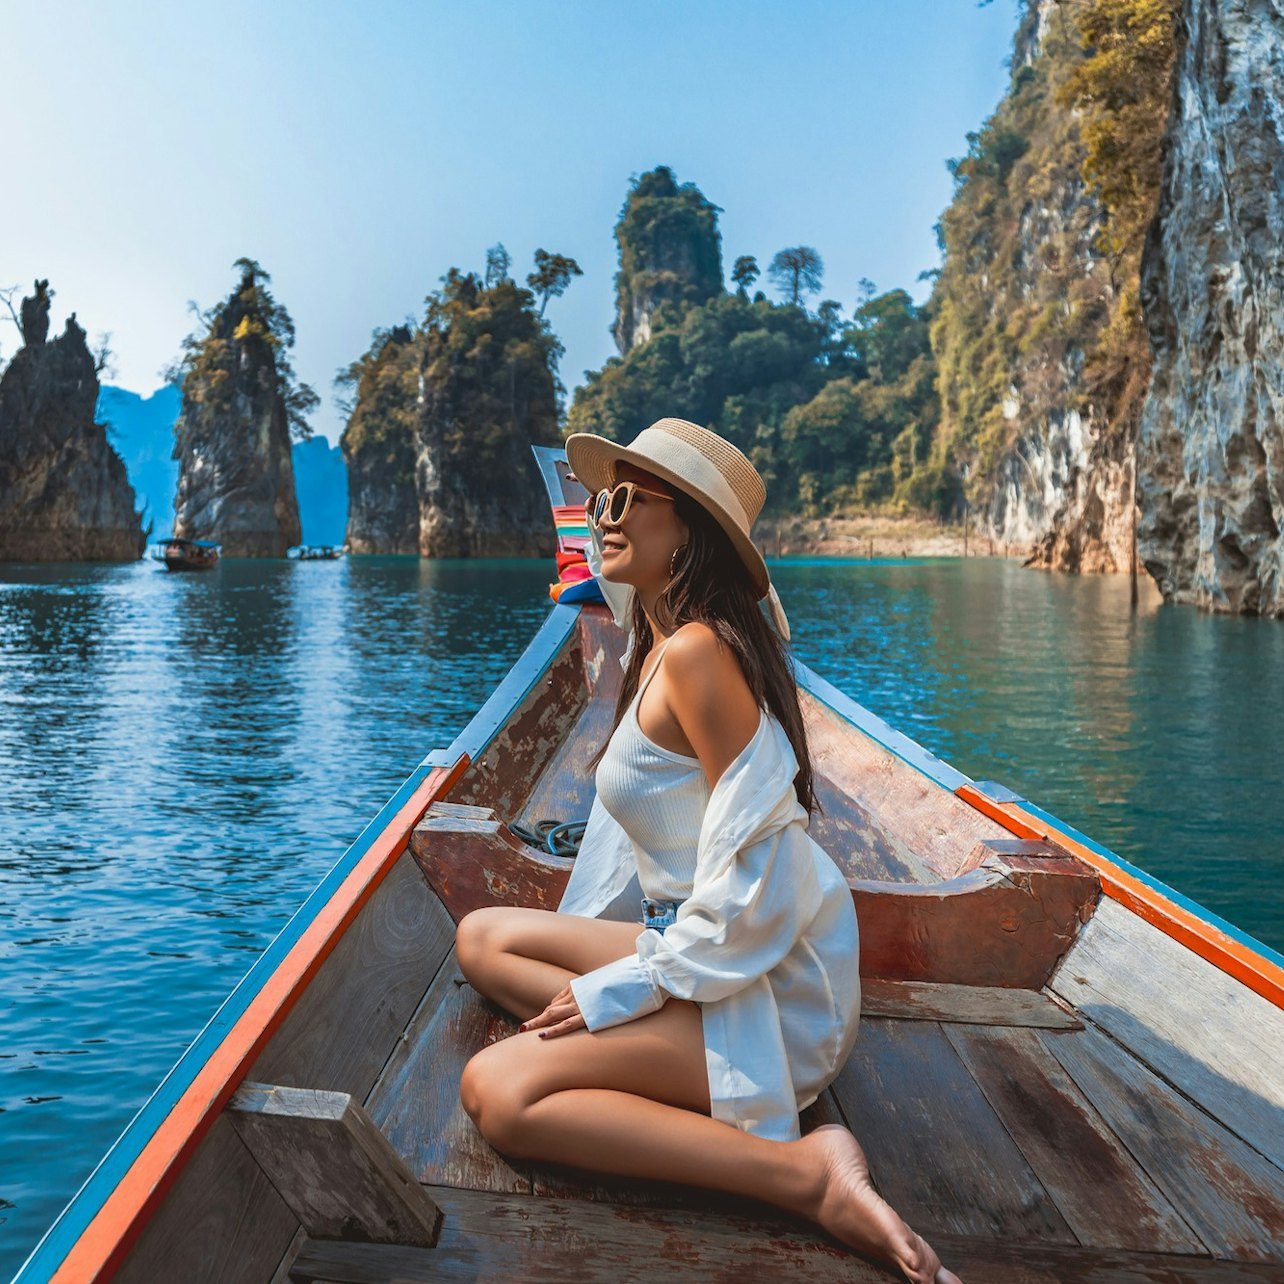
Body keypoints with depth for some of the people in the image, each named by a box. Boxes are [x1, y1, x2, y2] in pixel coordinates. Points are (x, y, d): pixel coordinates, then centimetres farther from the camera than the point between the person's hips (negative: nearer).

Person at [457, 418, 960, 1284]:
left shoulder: (697, 652, -22)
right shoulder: (656, 646, 9)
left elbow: (759, 871, -25)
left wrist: (624, 988, -17)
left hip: (771, 992, -10)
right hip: (693, 947, 10)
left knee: (498, 1091, -22)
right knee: (482, 937, 14)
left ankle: (803, 1170, -18)